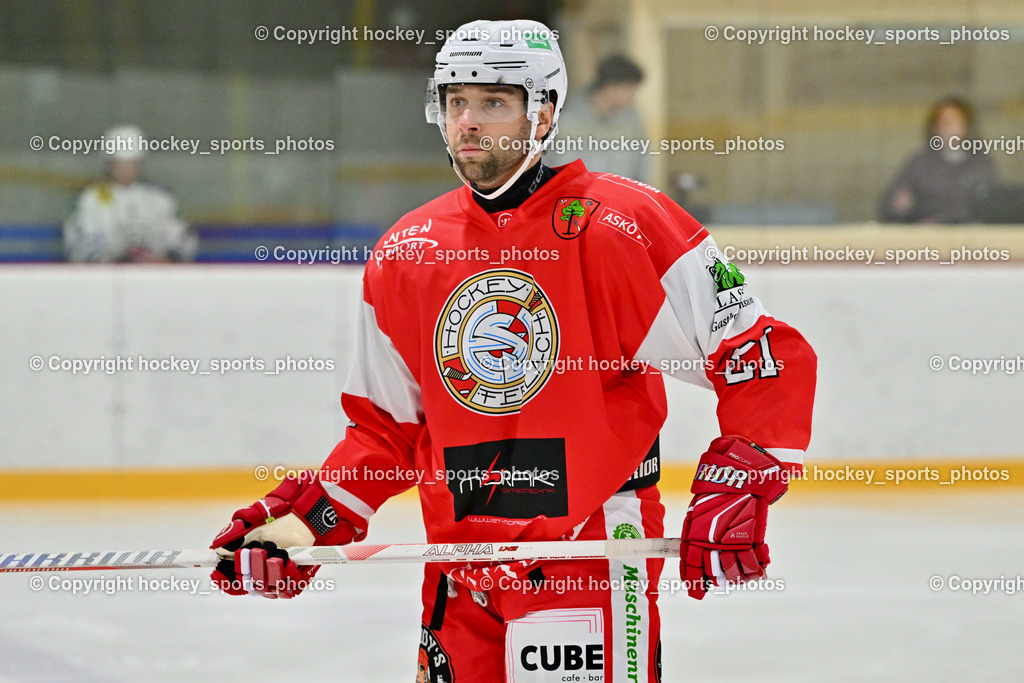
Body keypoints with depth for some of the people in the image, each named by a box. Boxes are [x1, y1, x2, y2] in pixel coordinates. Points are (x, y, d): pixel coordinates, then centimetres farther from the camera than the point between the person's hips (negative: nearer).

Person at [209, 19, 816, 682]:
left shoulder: (623, 226, -8)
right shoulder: (404, 256, 10)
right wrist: (308, 520, 6)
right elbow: (387, 427, 18)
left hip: (590, 560, -5)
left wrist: (734, 493, -16)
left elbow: (770, 359, -9)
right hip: (458, 577, 5)